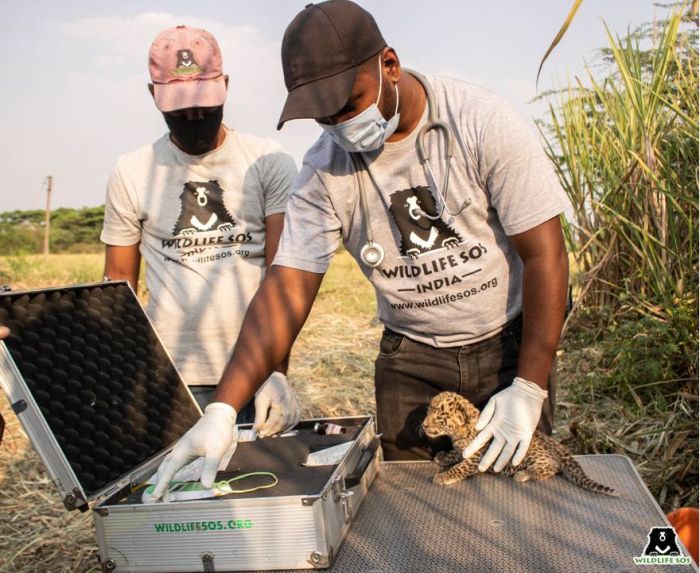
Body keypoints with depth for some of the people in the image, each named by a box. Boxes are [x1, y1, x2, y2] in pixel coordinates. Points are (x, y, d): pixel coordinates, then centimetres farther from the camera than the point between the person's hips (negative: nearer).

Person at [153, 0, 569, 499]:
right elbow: (288, 290, -15)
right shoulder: (325, 169, -11)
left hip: (510, 343, -1)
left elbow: (545, 254, -16)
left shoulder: (483, 123, -17)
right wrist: (222, 412, -25)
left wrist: (530, 387, -19)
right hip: (409, 357, 2)